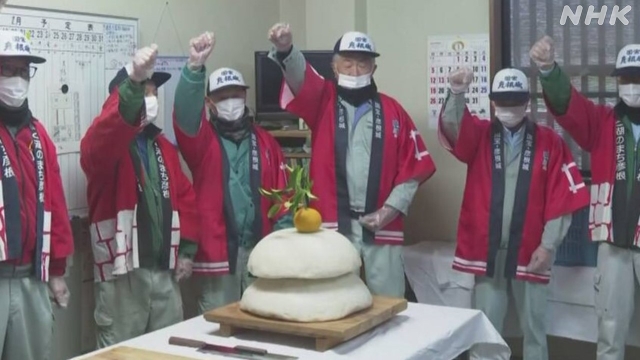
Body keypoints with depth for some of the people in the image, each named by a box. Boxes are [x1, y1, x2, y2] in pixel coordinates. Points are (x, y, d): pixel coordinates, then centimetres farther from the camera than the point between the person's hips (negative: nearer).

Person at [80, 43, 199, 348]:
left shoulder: (163, 146, 15)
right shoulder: (105, 142, -6)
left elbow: (185, 196, 16)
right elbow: (104, 135, -32)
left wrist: (187, 249, 7)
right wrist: (133, 82, -46)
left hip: (165, 270, 6)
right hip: (122, 271, -6)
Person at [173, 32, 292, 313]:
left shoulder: (265, 142, 11)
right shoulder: (202, 139, 2)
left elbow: (281, 195, 7)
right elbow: (184, 114, -20)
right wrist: (195, 67, -35)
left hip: (261, 250, 3)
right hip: (217, 251, -2)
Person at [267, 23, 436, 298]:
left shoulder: (391, 110, 9)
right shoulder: (323, 100, 7)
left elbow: (414, 167, 7)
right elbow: (300, 77, -15)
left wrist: (392, 208, -4)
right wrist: (285, 50, -36)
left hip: (381, 227, 1)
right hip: (331, 225, -1)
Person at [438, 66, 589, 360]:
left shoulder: (549, 141, 2)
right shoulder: (479, 135, 4)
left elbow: (564, 198, 0)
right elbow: (452, 127, -18)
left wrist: (548, 245, -5)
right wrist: (457, 94, -37)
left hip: (530, 252, 0)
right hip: (486, 250, 0)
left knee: (534, 328, 10)